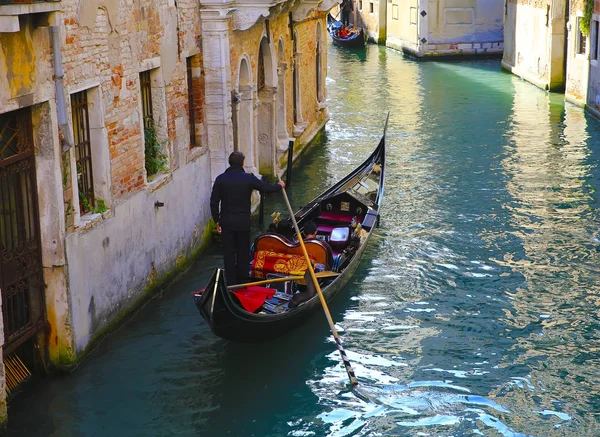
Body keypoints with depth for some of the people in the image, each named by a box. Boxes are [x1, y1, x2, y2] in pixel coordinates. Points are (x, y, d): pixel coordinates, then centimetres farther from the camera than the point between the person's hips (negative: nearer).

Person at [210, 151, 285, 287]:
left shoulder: (221, 179, -5)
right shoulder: (249, 179, -8)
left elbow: (214, 202, -2)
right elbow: (267, 188, 2)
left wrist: (217, 220, 8)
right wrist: (280, 185, 23)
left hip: (226, 222, 1)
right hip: (243, 223, -1)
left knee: (229, 254, 7)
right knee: (243, 254, 11)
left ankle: (231, 284, 8)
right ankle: (243, 283, 17)